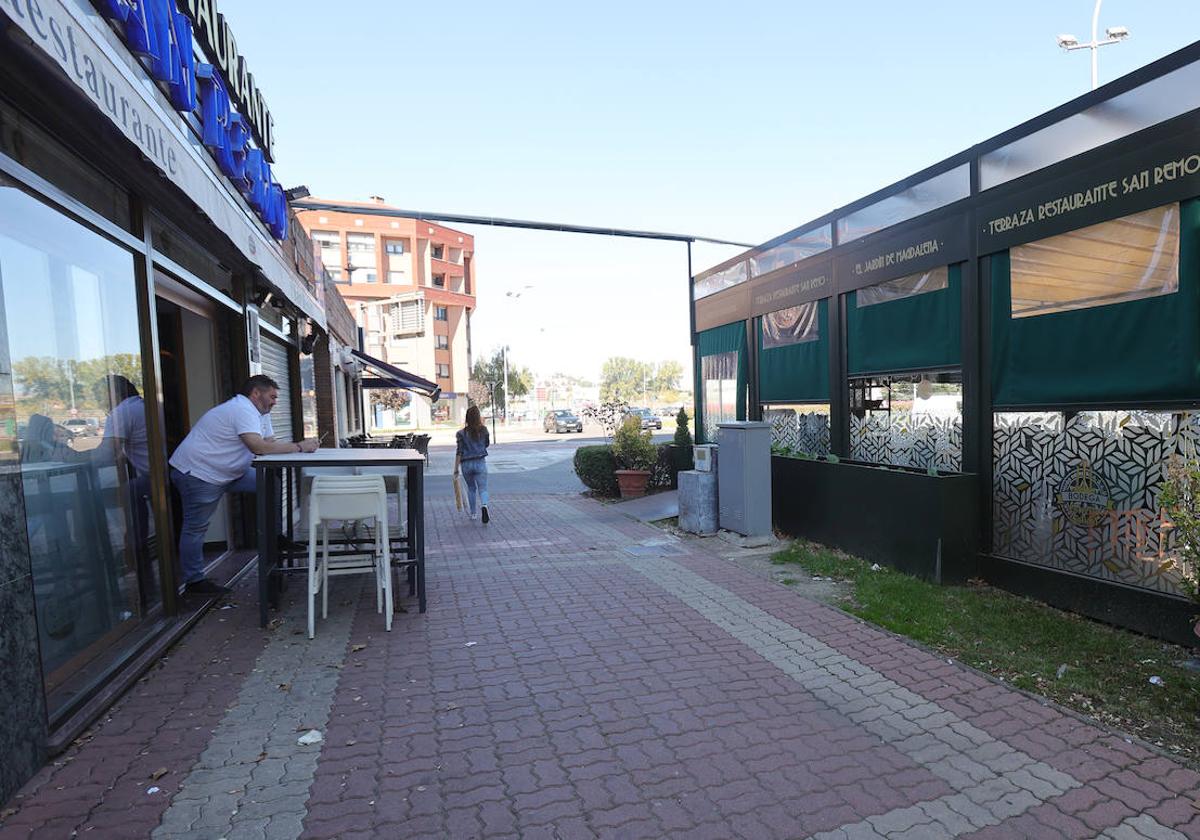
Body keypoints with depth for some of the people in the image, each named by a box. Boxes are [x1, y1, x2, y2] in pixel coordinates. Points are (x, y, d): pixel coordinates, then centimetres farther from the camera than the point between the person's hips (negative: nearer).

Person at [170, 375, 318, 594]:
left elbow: (269, 443, 3)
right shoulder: (243, 410, -23)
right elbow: (258, 446, -36)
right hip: (197, 472, -10)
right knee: (195, 528, 1)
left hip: (225, 472, 10)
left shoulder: (260, 413, 10)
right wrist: (299, 447, -30)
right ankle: (194, 580, 12)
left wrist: (302, 446, -15)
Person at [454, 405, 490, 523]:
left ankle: (472, 513, 28)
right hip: (480, 462, -1)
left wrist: (456, 468, -3)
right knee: (483, 488, -1)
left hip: (466, 464, 1)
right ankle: (484, 505, -31)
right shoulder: (483, 430, -3)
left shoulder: (461, 433, -6)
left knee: (471, 488, 20)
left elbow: (459, 451, -8)